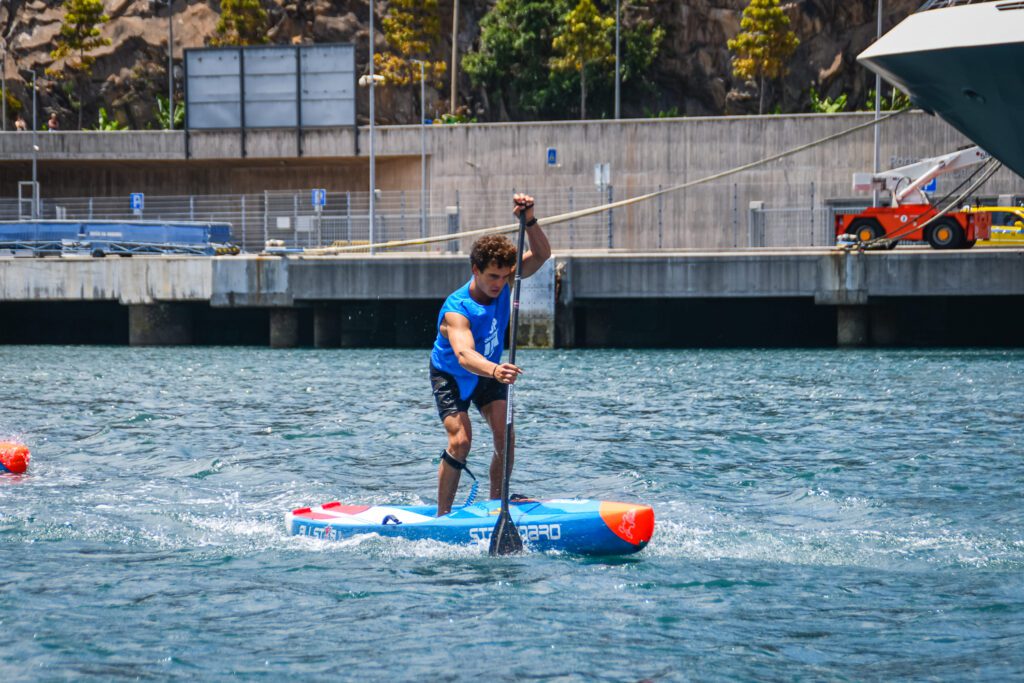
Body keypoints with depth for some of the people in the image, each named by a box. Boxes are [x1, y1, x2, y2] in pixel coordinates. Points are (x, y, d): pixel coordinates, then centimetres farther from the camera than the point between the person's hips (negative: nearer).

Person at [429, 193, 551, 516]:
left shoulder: (501, 283, -18)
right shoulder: (456, 310, -37)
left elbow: (541, 254, -25)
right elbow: (464, 355, -54)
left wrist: (529, 221, -44)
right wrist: (495, 370, -74)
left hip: (489, 371, 5)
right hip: (452, 376, -5)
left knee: (505, 437, -10)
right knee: (460, 440, -21)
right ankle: (442, 514, -12)